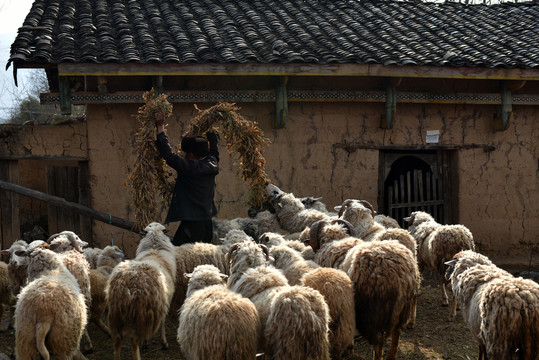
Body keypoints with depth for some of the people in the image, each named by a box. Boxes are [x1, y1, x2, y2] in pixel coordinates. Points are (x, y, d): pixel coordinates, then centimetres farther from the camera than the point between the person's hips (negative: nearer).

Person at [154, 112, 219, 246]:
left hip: (191, 225, -8)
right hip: (207, 224, 8)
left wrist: (160, 127, -9)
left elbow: (168, 154, -16)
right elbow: (213, 146, 25)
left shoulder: (190, 168, -16)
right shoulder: (212, 164, 5)